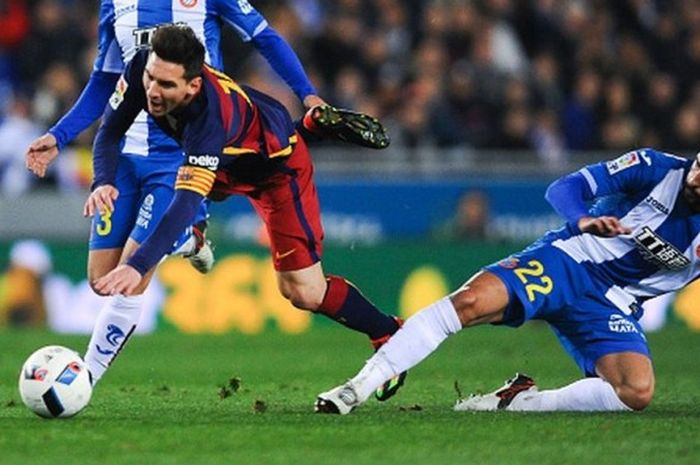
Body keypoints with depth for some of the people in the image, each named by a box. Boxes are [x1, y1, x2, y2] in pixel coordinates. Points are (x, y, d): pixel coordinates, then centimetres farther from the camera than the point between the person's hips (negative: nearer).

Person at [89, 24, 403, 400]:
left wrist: (137, 266, -61)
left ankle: (391, 337, 10)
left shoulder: (209, 115, -46)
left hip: (276, 163, -7)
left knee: (303, 292, -10)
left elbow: (187, 202, -52)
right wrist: (103, 182, -36)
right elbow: (110, 132, -15)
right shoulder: (141, 69, -28)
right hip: (226, 161, 7)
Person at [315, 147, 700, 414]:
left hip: (611, 309, 2)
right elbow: (564, 188, -11)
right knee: (469, 302, -28)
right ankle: (355, 390, -26)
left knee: (637, 393, -25)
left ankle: (516, 401, -14)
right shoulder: (657, 168, -5)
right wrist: (583, 220, -31)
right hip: (564, 261, -2)